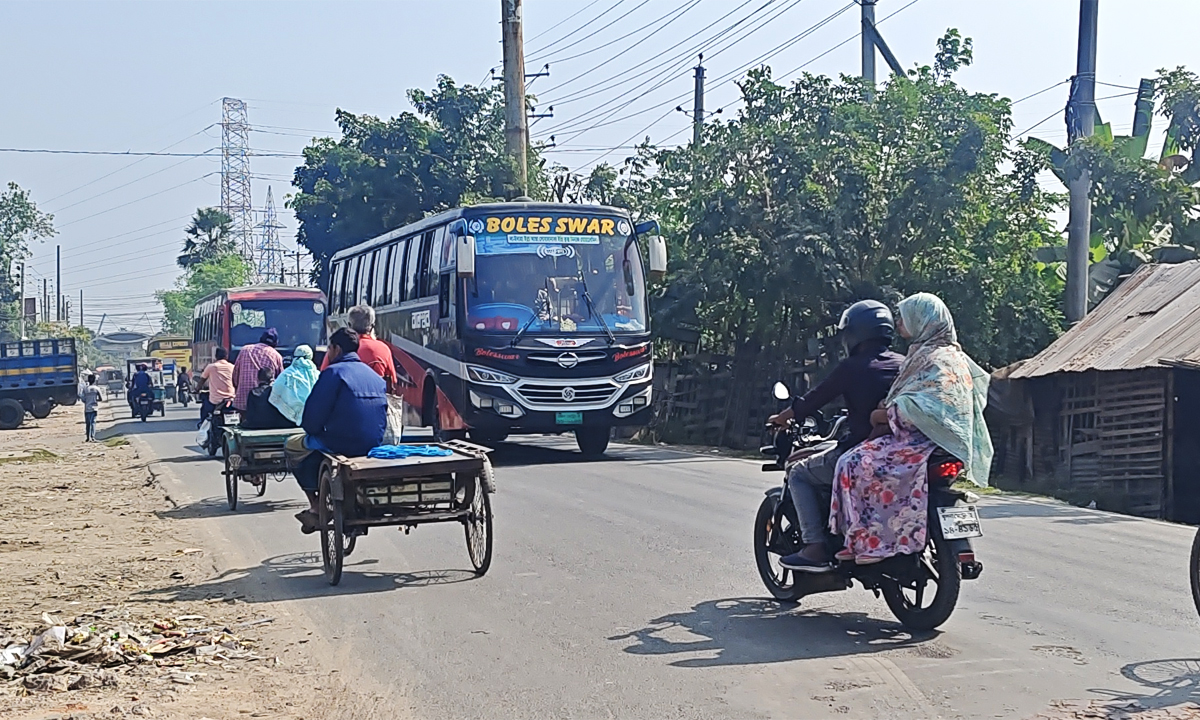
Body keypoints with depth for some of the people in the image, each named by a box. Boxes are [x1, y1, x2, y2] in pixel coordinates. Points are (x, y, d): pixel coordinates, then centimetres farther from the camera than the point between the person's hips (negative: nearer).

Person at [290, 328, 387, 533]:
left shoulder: (333, 372, -10)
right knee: (314, 443, 32)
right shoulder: (375, 375, 13)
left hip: (344, 444, -8)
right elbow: (381, 411, 19)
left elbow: (315, 412, -12)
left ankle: (316, 508, 14)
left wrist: (311, 429, 11)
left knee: (293, 446, 16)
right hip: (374, 444, 8)